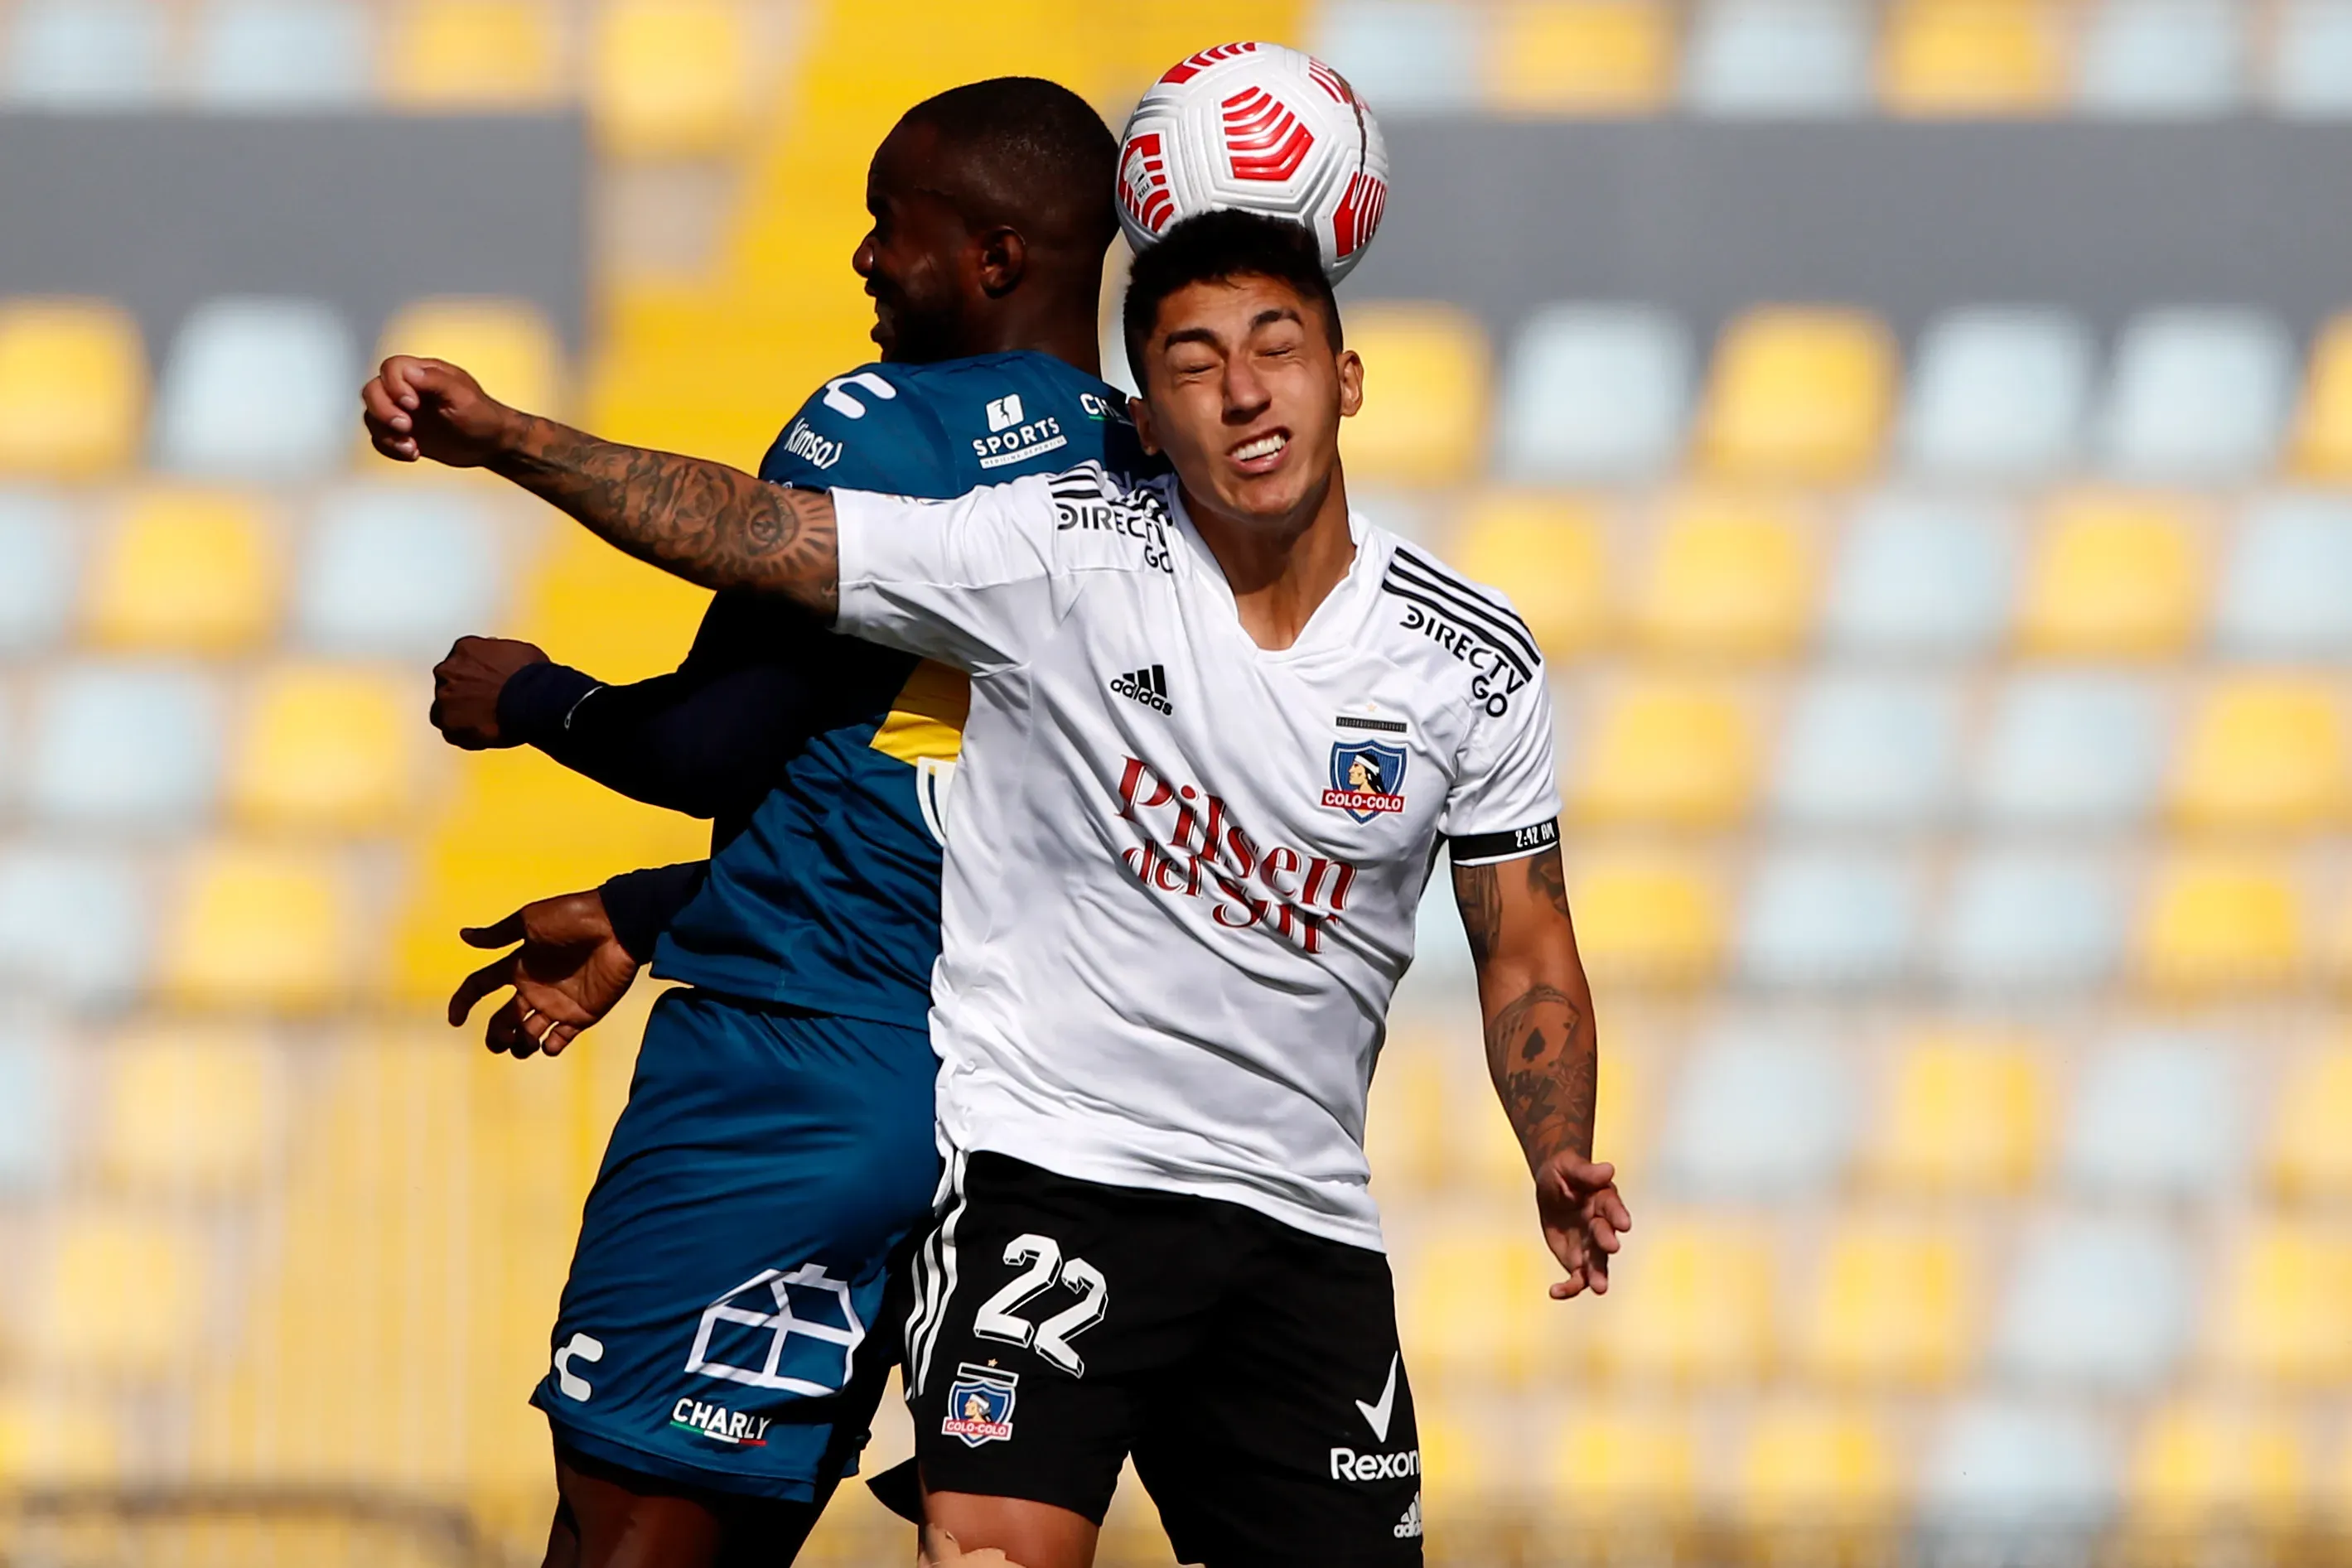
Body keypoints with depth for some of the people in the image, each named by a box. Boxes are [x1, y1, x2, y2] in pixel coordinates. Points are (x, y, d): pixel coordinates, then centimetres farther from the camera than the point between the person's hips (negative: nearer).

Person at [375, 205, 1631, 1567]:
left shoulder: (1472, 662, 2)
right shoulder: (1063, 553, -7)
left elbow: (1526, 957, 10)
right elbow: (741, 533, -8)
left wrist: (1562, 1164, -6)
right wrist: (501, 436, -18)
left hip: (1304, 1223, 4)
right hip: (1046, 1170, -4)